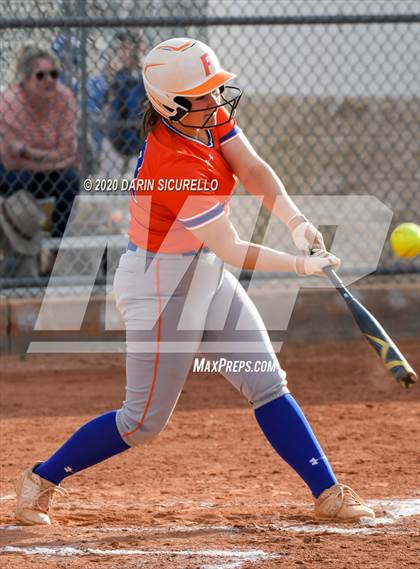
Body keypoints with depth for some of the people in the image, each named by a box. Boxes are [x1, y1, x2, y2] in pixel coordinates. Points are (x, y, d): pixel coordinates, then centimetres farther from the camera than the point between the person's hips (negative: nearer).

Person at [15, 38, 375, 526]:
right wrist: (298, 265, -20)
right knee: (144, 420, 2)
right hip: (160, 287, -9)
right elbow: (231, 250, -25)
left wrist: (295, 221, -27)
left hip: (206, 276, 9)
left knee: (267, 384, 6)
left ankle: (328, 494, 7)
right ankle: (41, 479, 17)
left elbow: (252, 170, -12)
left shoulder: (210, 115, -7)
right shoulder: (179, 166, -32)